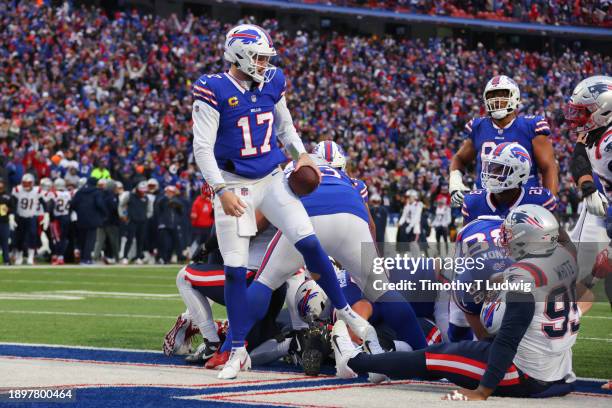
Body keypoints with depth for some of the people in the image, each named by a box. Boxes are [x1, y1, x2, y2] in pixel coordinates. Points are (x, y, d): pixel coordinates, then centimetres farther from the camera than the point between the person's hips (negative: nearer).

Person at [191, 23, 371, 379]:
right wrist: (222, 191, -23)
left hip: (273, 179, 4)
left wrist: (301, 154, 1)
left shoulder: (272, 83, 1)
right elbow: (203, 148, -15)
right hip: (234, 186, -4)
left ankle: (344, 310, 12)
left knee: (310, 243, -8)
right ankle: (239, 351, 9)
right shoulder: (214, 91, -15)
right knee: (235, 270, -1)